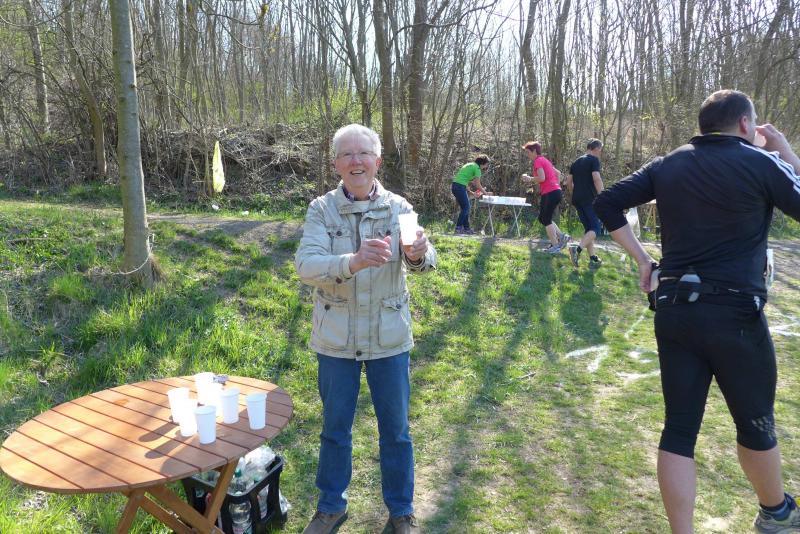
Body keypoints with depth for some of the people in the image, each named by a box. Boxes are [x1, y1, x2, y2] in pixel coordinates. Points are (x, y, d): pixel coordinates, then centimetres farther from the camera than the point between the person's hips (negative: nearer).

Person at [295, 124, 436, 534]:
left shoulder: (398, 208, -5)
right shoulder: (321, 209, -7)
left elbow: (423, 261, -18)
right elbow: (305, 264, -21)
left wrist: (419, 255, -42)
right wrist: (352, 262, -39)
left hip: (389, 336, 0)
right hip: (336, 337, 0)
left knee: (395, 427, 14)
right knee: (335, 427, 16)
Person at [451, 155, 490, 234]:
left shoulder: (470, 165, 22)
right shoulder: (477, 168, -6)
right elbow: (478, 184, -6)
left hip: (455, 186, 9)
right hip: (460, 187, -9)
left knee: (465, 207, 12)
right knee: (465, 208, -5)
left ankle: (466, 228, 14)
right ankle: (458, 228, -7)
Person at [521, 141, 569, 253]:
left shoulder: (538, 161, -9)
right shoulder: (544, 160, 20)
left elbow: (542, 178, -21)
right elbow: (558, 173, 25)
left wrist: (529, 179, -8)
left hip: (550, 193, -9)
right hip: (554, 192, 9)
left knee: (546, 220, -3)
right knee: (542, 218, 15)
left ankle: (555, 246, 0)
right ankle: (562, 237, 15)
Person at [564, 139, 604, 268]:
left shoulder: (576, 162, 18)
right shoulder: (594, 160, -4)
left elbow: (568, 182, 18)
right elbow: (597, 179, -16)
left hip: (577, 199, 8)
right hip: (590, 199, -7)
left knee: (588, 228, 12)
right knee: (595, 228, -6)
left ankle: (593, 259, 10)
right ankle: (577, 249, -29)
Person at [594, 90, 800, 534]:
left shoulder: (668, 165, 8)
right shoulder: (762, 163, -5)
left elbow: (606, 203, 5)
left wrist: (641, 258, 8)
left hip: (672, 311, 4)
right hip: (735, 314, -4)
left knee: (679, 427, 8)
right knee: (756, 424, 18)